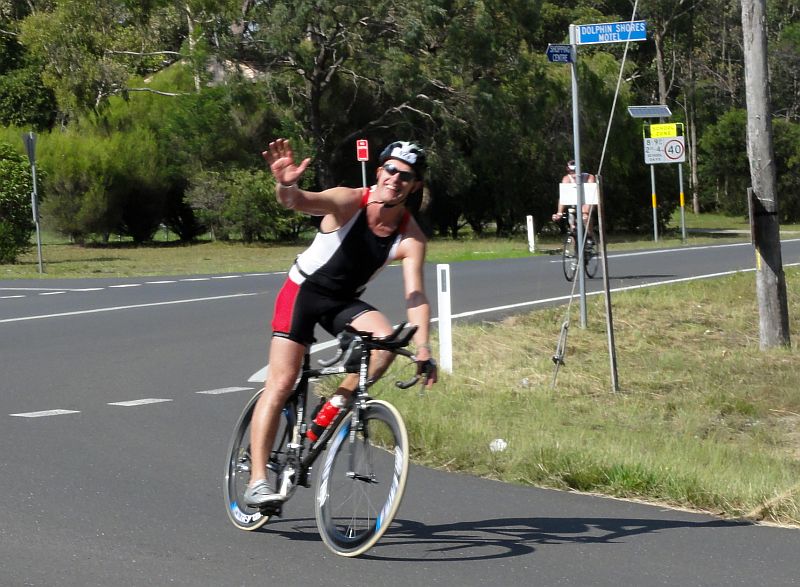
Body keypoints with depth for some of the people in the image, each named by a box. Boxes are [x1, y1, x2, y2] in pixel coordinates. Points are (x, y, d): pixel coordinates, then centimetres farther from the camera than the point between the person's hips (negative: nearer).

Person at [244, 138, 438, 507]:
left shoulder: (411, 238, -14)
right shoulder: (349, 202, -22)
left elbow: (415, 296, -20)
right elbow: (301, 202, -40)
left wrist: (423, 350, -34)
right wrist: (285, 186, -64)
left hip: (344, 302, 3)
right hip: (303, 290, -3)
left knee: (385, 339, -27)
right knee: (281, 383, -11)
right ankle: (257, 482, -9)